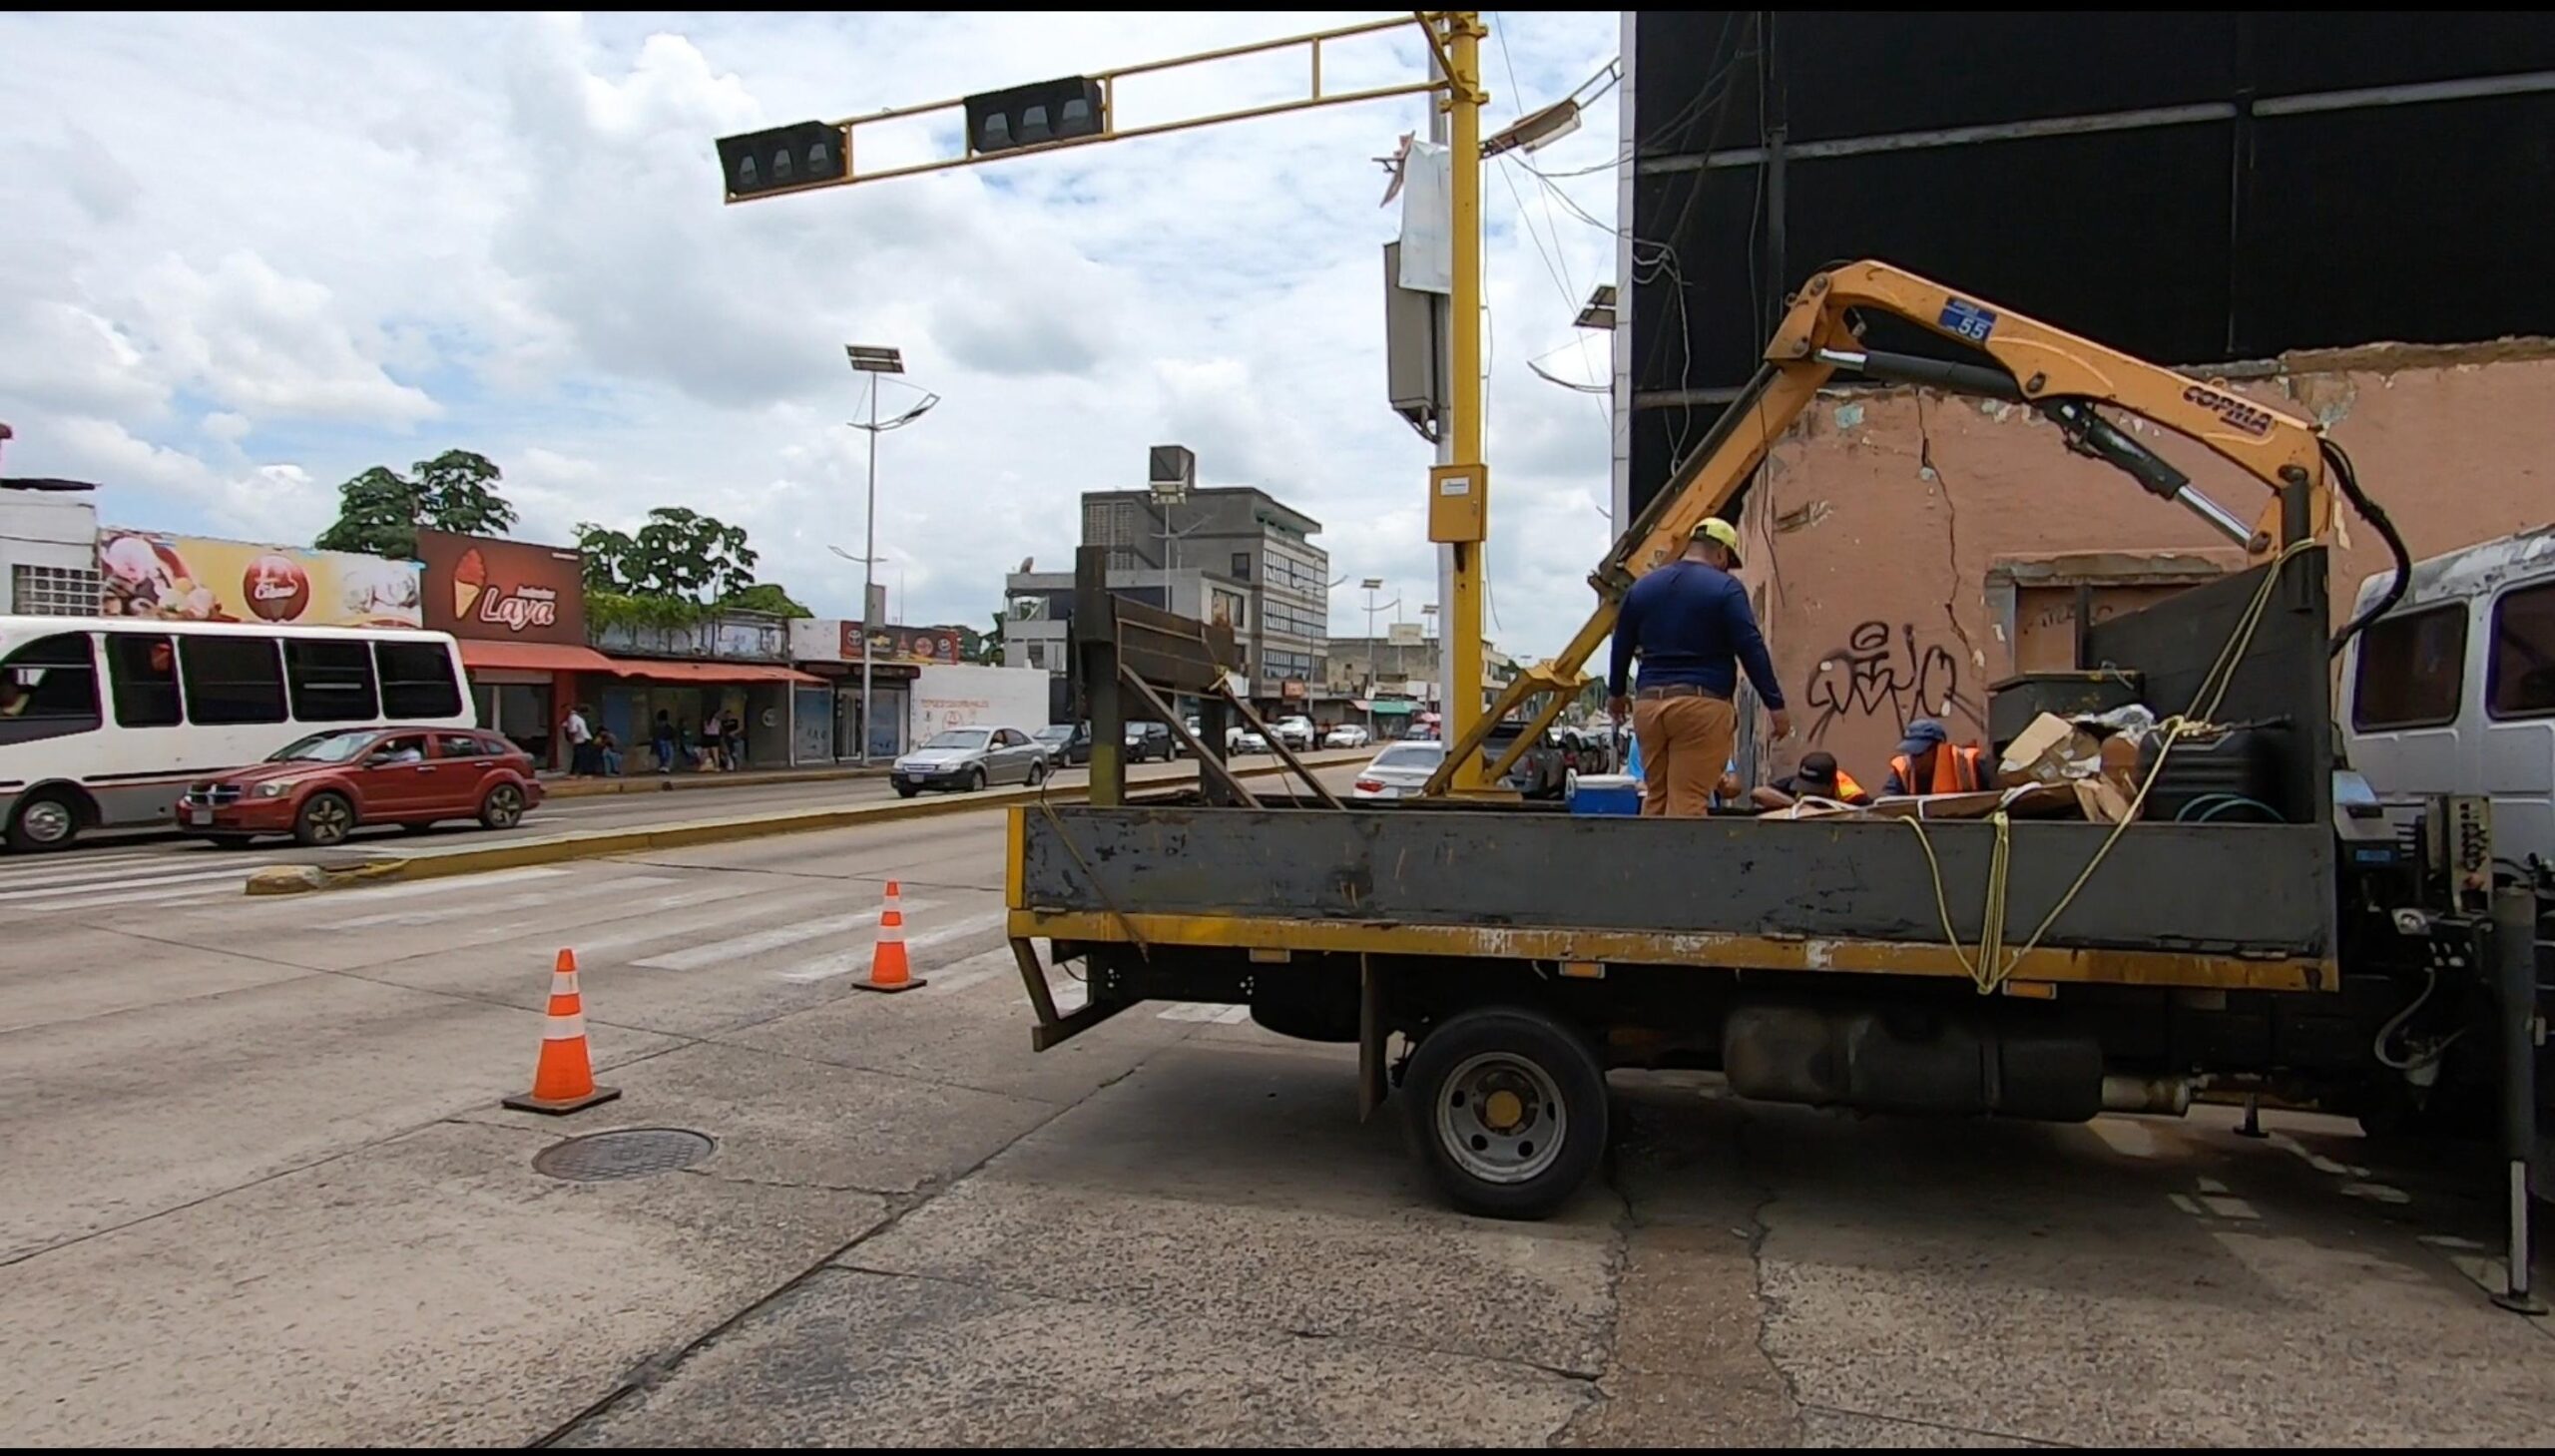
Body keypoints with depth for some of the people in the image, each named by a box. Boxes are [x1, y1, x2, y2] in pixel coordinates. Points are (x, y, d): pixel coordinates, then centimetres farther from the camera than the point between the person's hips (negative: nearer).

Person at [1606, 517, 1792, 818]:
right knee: (1688, 802, -6)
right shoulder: (1725, 588, -4)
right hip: (1702, 705, -5)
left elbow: (1622, 646, 21)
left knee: (1655, 798, 13)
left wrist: (1616, 693, 35)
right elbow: (1751, 649, -7)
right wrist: (1775, 704, -2)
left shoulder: (1642, 587, 13)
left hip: (1649, 703, 5)